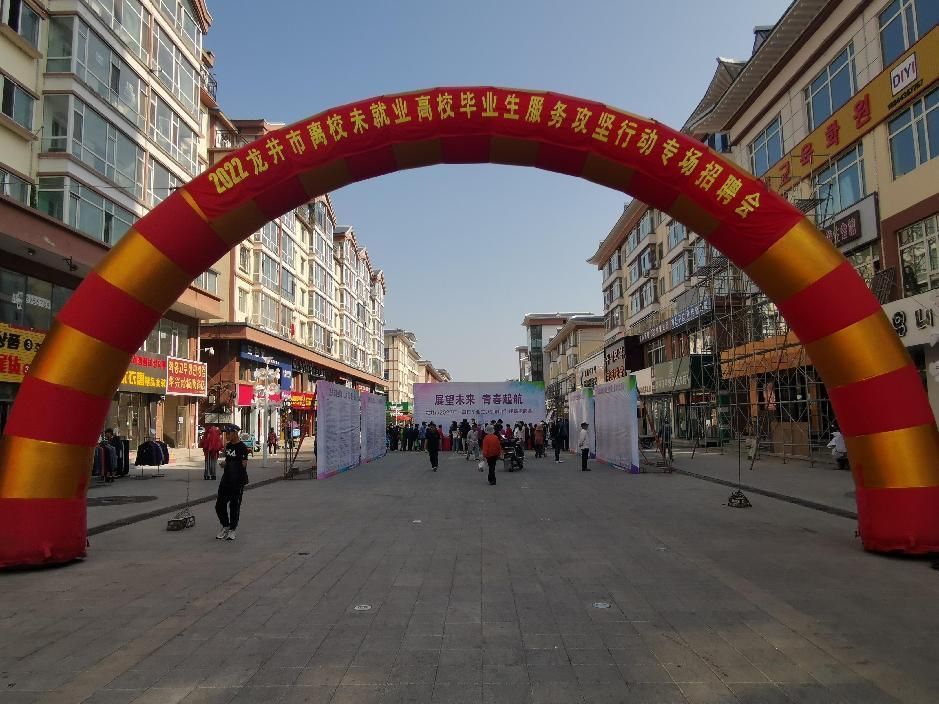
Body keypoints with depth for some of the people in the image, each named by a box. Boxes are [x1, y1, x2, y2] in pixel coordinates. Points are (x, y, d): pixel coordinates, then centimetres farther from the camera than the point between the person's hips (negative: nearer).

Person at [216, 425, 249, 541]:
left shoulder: (242, 447, -12)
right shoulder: (228, 446, 10)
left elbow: (244, 464, -16)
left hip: (238, 481, -7)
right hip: (226, 479, 7)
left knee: (234, 505, 2)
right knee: (219, 505, 8)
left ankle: (232, 529, 15)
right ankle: (225, 526, 25)